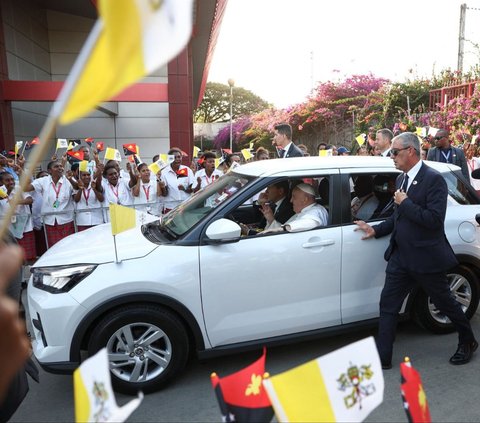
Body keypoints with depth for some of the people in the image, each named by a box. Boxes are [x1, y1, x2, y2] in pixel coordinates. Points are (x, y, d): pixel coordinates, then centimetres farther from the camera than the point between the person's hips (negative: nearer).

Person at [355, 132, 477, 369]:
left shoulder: (433, 179, -15)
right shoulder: (401, 179, 10)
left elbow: (435, 220, -25)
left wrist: (405, 203, -21)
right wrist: (376, 230, 13)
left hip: (426, 258, -7)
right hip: (401, 256, 7)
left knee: (444, 303, 14)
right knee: (388, 305, 5)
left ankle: (467, 342, 42)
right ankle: (382, 358, 14)